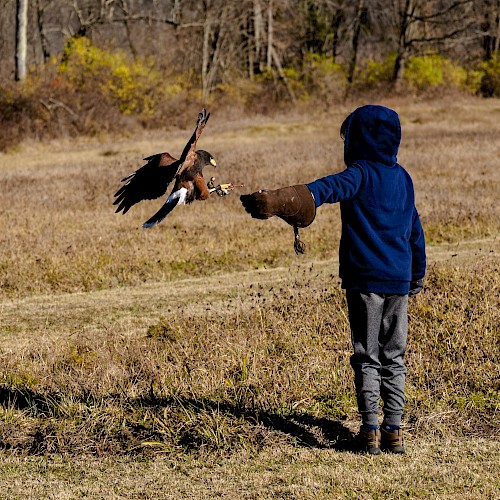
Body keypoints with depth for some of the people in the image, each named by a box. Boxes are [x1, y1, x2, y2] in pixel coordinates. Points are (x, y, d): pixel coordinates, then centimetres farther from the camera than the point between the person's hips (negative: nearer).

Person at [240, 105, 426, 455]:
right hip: (399, 280, 5)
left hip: (364, 278, -5)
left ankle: (371, 430, -1)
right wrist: (418, 275, 32)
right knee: (394, 357, 11)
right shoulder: (403, 178, 12)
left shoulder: (361, 174, -7)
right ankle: (394, 430, 8)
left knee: (367, 357, 2)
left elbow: (330, 187, -29)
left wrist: (281, 200, -44)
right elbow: (416, 231, 20)